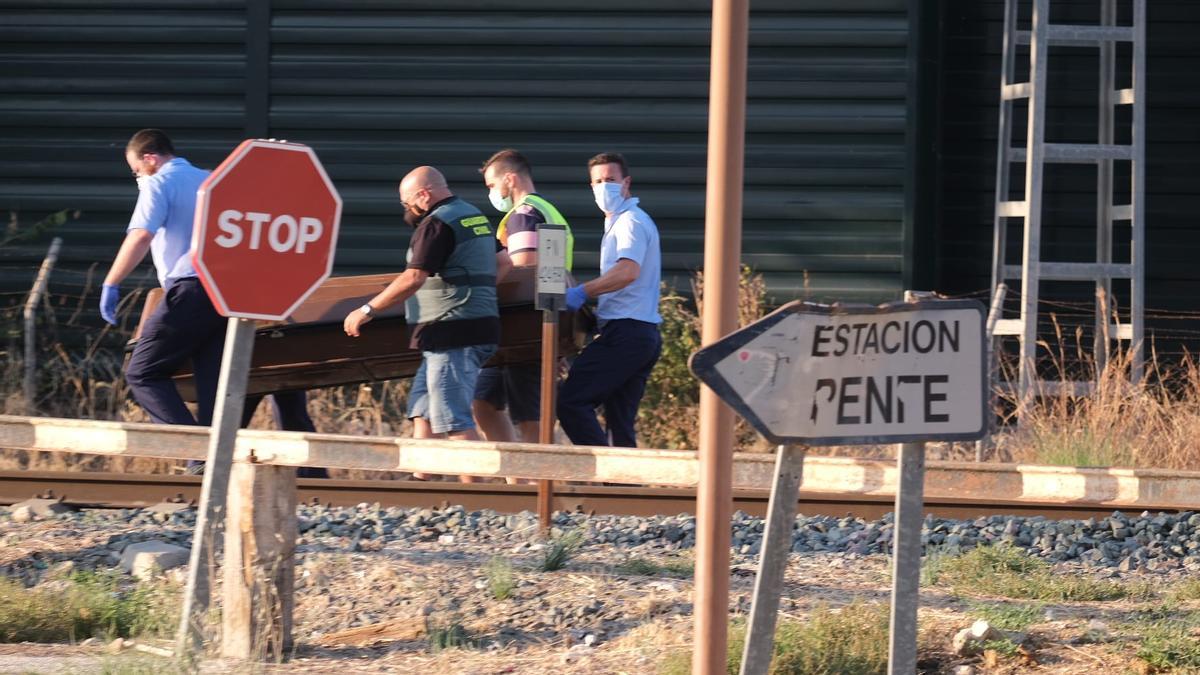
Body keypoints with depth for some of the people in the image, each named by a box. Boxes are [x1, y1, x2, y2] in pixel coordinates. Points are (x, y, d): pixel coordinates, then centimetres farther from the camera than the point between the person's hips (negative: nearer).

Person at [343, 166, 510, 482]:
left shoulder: (437, 224, -13)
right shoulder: (476, 217, 17)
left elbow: (413, 279, -20)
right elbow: (504, 262, 24)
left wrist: (367, 310, -14)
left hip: (453, 333, -10)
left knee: (455, 420, -9)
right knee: (422, 409, 12)